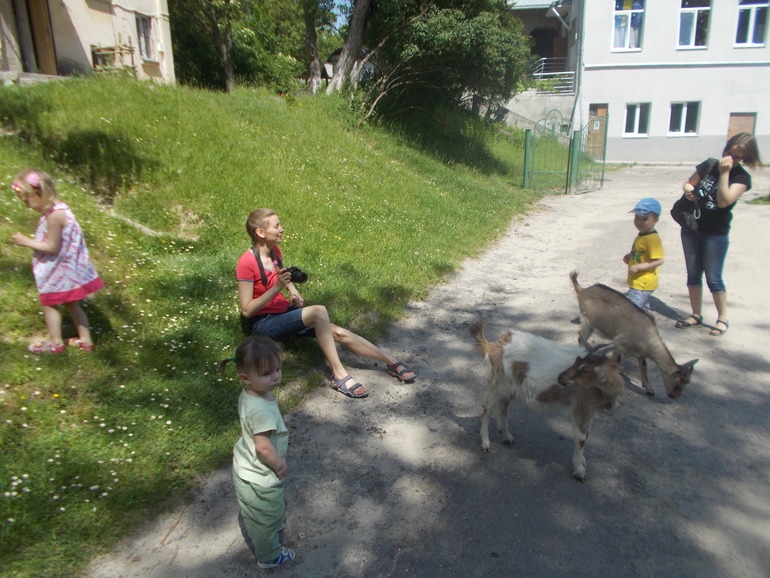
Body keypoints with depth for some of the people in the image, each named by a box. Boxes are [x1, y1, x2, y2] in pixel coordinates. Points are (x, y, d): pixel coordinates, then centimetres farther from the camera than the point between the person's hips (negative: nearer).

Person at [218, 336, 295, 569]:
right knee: (266, 517, 18)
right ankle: (269, 557, 42)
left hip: (245, 469, 9)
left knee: (255, 515, 35)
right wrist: (279, 464, -17)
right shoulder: (261, 410, -40)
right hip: (259, 479, -9)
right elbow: (263, 447, -35)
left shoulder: (248, 394, -9)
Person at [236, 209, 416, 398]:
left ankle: (391, 361, -4)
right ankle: (339, 375, -27)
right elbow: (246, 310, -20)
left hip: (284, 312, 7)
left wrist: (294, 292, 5)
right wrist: (277, 287, -28)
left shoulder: (274, 250, 4)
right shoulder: (247, 262, -20)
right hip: (263, 323, -7)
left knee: (339, 333, -10)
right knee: (318, 311, -32)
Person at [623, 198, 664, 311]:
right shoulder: (641, 236, 10)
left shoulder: (653, 239, -21)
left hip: (642, 284, -11)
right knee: (642, 309, 23)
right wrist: (630, 256, 8)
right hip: (636, 282, 11)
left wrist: (638, 267, -26)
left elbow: (658, 261, -26)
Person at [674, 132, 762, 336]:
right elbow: (689, 182, 12)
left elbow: (724, 201, -21)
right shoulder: (709, 164, 2)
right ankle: (696, 315, 24)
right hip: (691, 227, 4)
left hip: (716, 233, -4)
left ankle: (723, 317, 18)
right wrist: (688, 189, -11)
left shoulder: (742, 177, -9)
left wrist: (724, 173, -23)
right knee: (693, 274, 11)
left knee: (713, 278, 0)